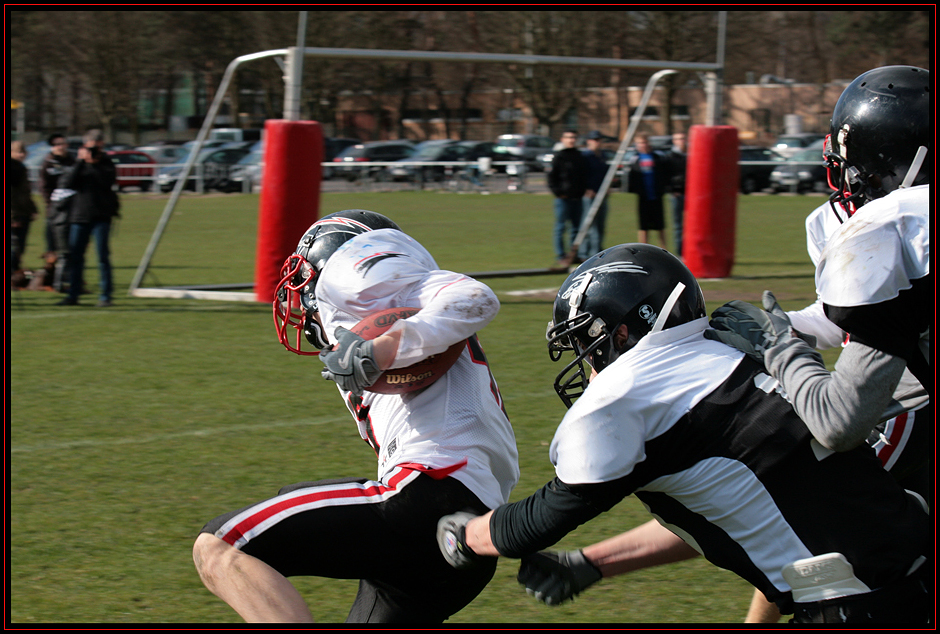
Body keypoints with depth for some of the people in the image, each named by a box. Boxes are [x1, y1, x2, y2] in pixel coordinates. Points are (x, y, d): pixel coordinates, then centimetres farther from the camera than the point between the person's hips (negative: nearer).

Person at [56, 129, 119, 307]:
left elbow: (108, 180, -14)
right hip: (79, 216, 3)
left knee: (103, 256, -5)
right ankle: (73, 294, 10)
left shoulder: (106, 164, 5)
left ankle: (105, 295, 0)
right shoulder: (79, 164, 10)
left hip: (101, 217, -2)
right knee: (75, 256, 3)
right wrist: (80, 162, -10)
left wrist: (93, 163, -15)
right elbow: (67, 183, -5)